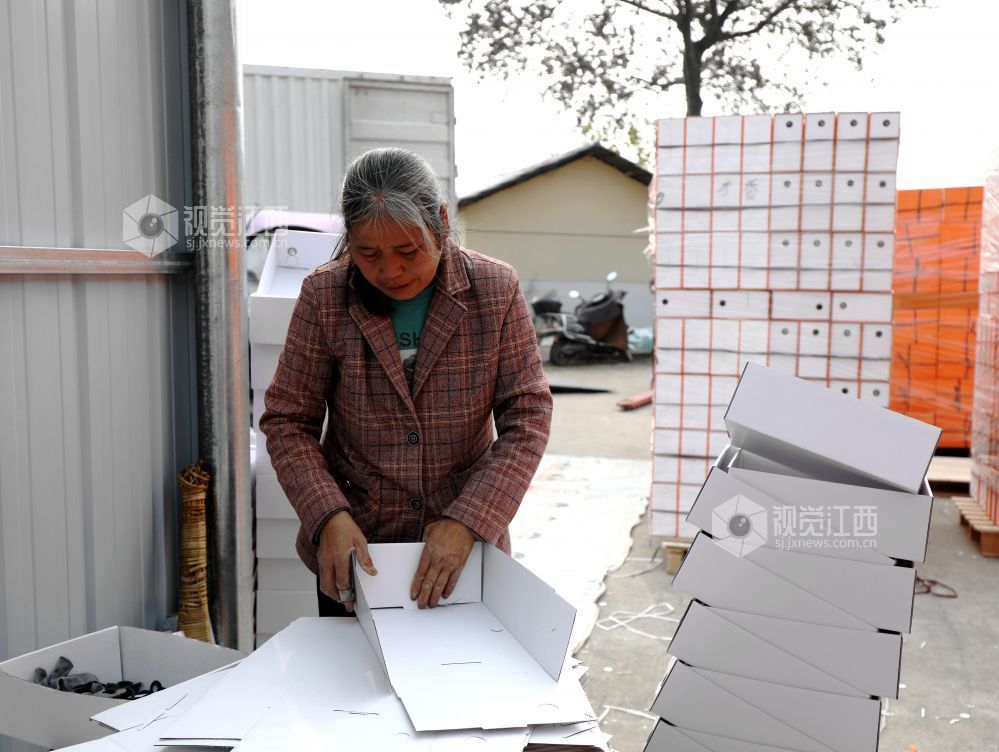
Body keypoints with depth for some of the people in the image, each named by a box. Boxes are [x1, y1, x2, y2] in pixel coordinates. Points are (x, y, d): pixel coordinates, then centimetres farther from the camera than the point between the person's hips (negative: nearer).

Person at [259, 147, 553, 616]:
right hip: (353, 549, 0)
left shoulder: (496, 289, -10)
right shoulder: (324, 296, -10)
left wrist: (466, 523, -20)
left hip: (465, 545, 0)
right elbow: (287, 421, -6)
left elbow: (527, 417, -10)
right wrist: (329, 518, -21)